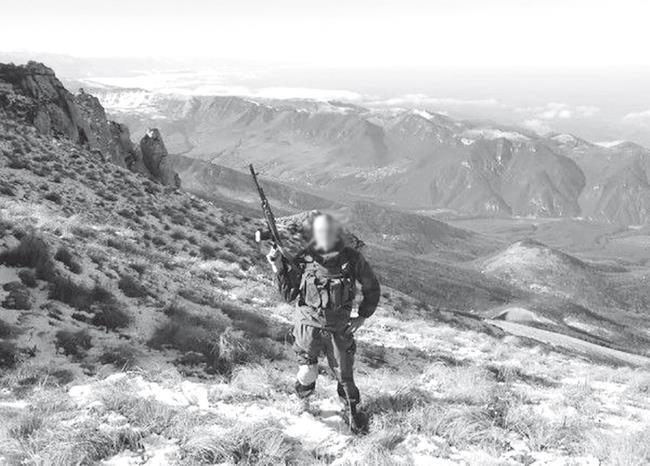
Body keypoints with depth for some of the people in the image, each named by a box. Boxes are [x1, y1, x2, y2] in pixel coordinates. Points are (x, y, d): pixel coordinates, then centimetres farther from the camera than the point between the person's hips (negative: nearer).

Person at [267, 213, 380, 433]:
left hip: (339, 329, 1)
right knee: (308, 374, 2)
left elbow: (372, 288, 5)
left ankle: (351, 411, 36)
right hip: (310, 326, -1)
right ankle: (303, 404, 36)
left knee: (345, 376, 9)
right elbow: (289, 295, -3)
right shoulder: (304, 260, -11)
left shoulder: (352, 259, -10)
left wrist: (362, 316, 1)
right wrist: (279, 268, -15)